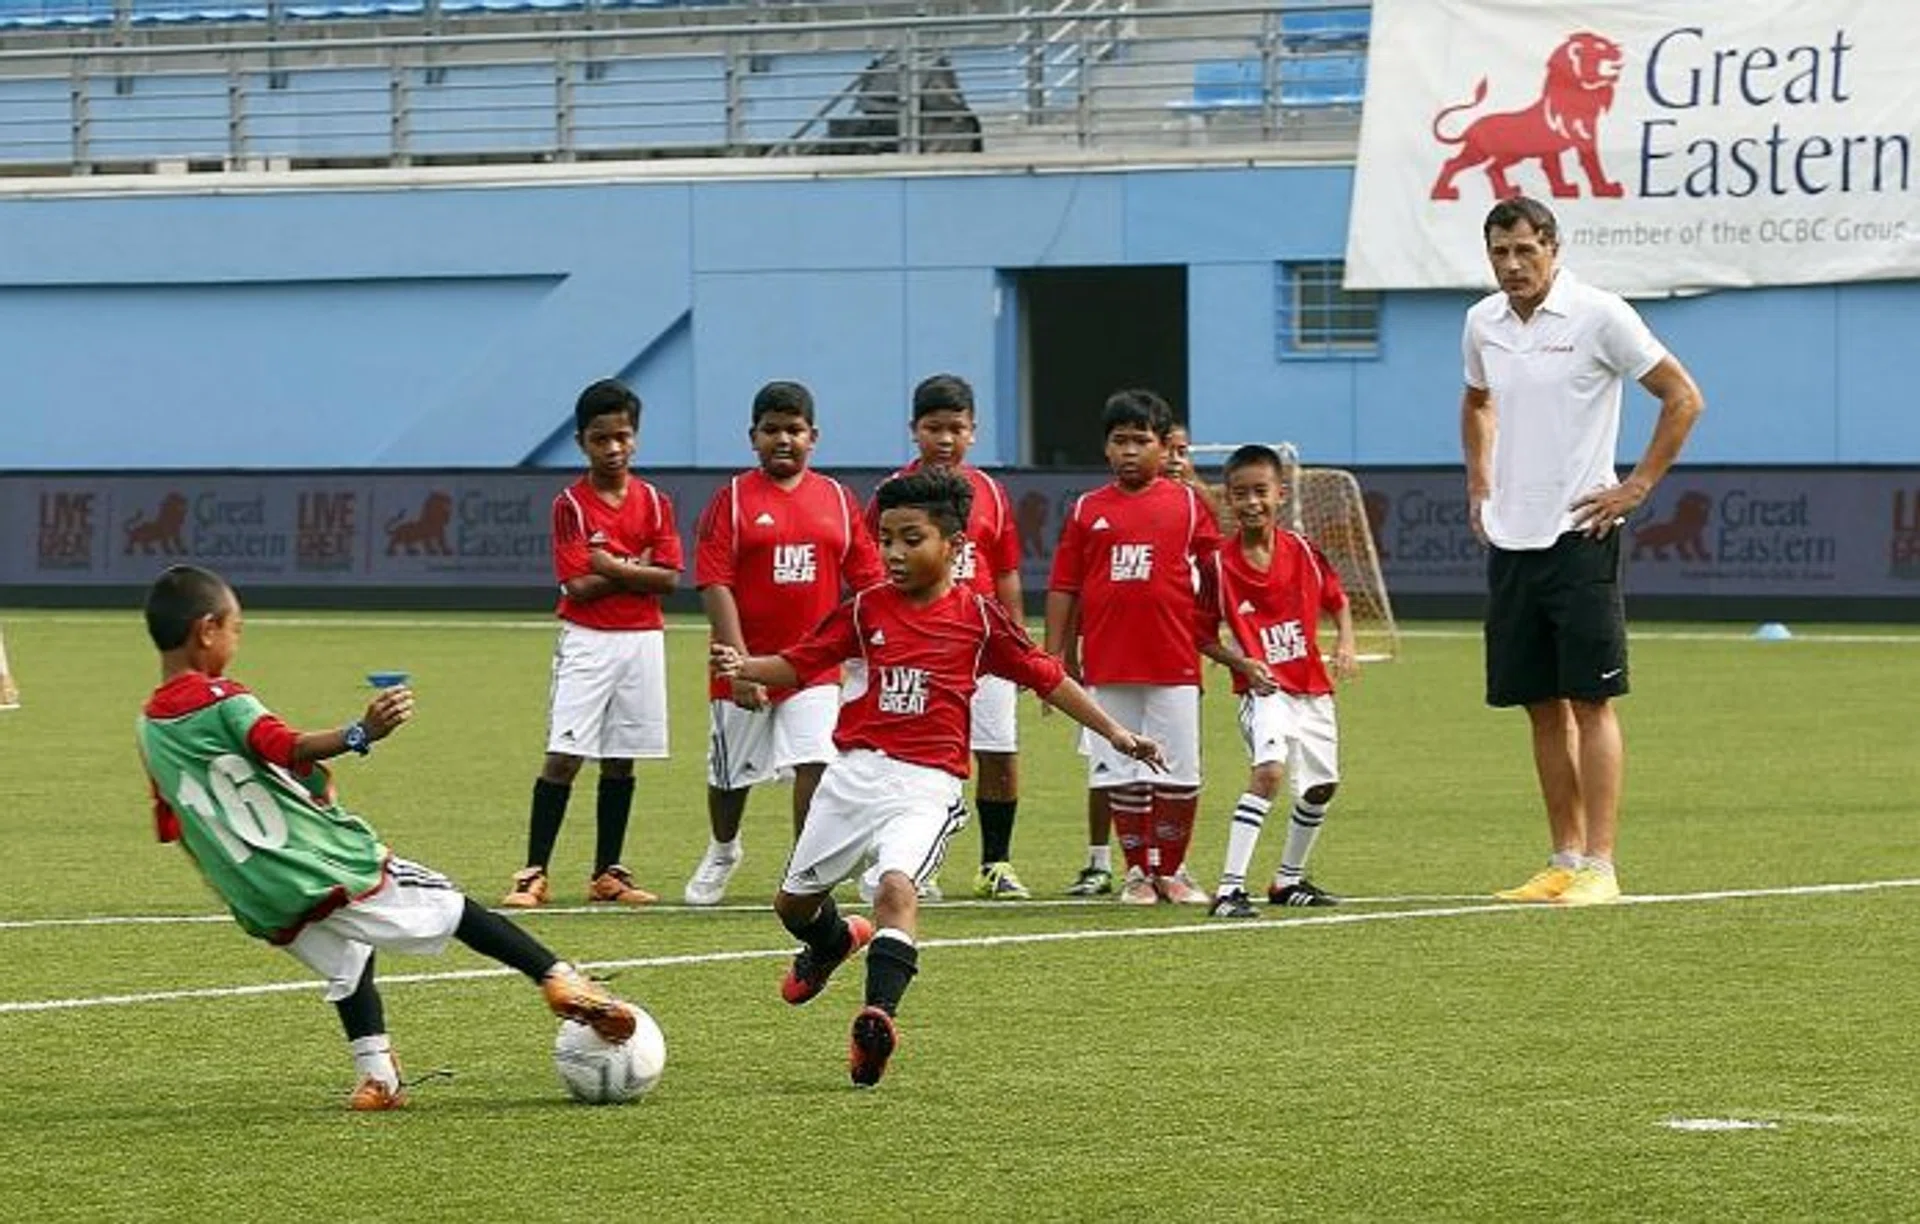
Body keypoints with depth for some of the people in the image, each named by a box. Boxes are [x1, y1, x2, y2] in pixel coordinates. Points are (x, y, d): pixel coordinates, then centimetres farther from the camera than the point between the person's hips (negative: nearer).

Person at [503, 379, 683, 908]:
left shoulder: (654, 502, 5)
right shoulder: (571, 505, -5)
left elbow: (669, 578, -4)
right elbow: (579, 586, -13)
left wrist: (612, 568, -13)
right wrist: (637, 569, -9)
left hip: (642, 640, 3)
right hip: (587, 641, -3)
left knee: (621, 761, 8)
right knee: (563, 757, -8)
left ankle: (608, 873, 15)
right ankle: (534, 873, -6)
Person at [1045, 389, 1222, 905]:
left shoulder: (1188, 504, 4)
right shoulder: (1087, 510, 7)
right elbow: (1063, 589, 8)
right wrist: (1053, 659, 4)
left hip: (1173, 664, -1)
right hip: (1108, 665, 1)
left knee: (1178, 775, 1)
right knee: (1122, 775, 5)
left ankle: (1171, 869, 16)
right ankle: (1138, 871, 17)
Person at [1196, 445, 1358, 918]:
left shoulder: (1302, 551, 0)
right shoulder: (1219, 565, -9)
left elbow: (1337, 599, 15)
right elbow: (1205, 636, -2)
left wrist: (1346, 643, -2)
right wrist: (1243, 663, -17)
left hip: (1312, 688, 5)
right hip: (1264, 689, -5)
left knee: (1321, 786, 16)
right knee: (1268, 771, -27)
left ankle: (1289, 879, 38)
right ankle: (1229, 887, -31)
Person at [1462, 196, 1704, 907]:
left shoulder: (1599, 316, -9)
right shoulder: (1482, 323, 9)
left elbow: (1683, 399, -5)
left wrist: (1637, 487, -7)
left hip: (1579, 535, -6)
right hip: (1509, 539, 6)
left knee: (1590, 701, -7)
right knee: (1542, 707, 8)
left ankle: (1599, 867, -7)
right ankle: (1565, 860, 14)